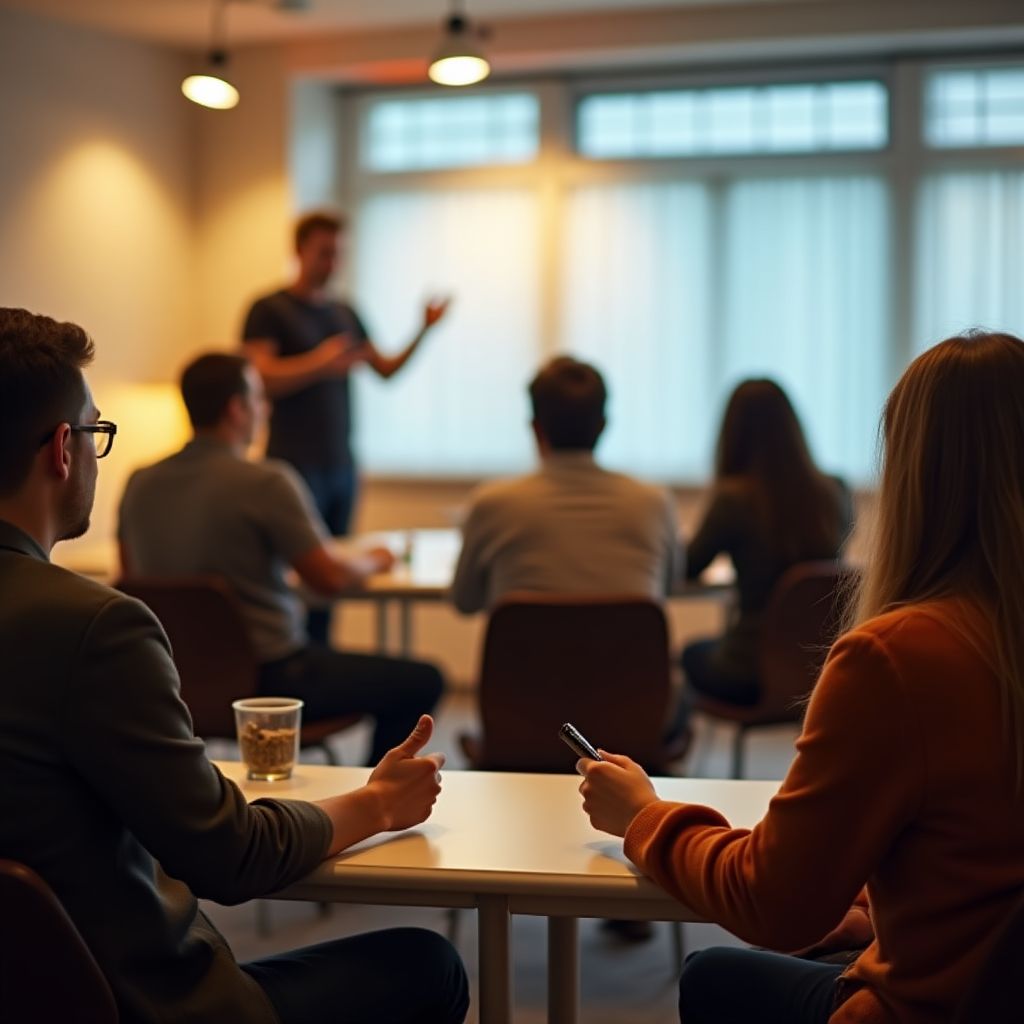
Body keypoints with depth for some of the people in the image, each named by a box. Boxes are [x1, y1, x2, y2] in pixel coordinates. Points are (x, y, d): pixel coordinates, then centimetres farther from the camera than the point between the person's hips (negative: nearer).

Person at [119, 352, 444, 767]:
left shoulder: (139, 484, 0)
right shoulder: (267, 482, -19)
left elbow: (131, 573, 15)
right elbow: (329, 579, -14)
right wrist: (374, 559, 8)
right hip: (268, 679, -8)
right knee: (421, 682, 5)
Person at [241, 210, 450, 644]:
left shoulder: (344, 313, 16)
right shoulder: (268, 310, -3)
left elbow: (386, 369, 16)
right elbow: (261, 378, -15)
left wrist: (423, 330, 2)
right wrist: (318, 363, -30)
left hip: (341, 464, 6)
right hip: (295, 464, -6)